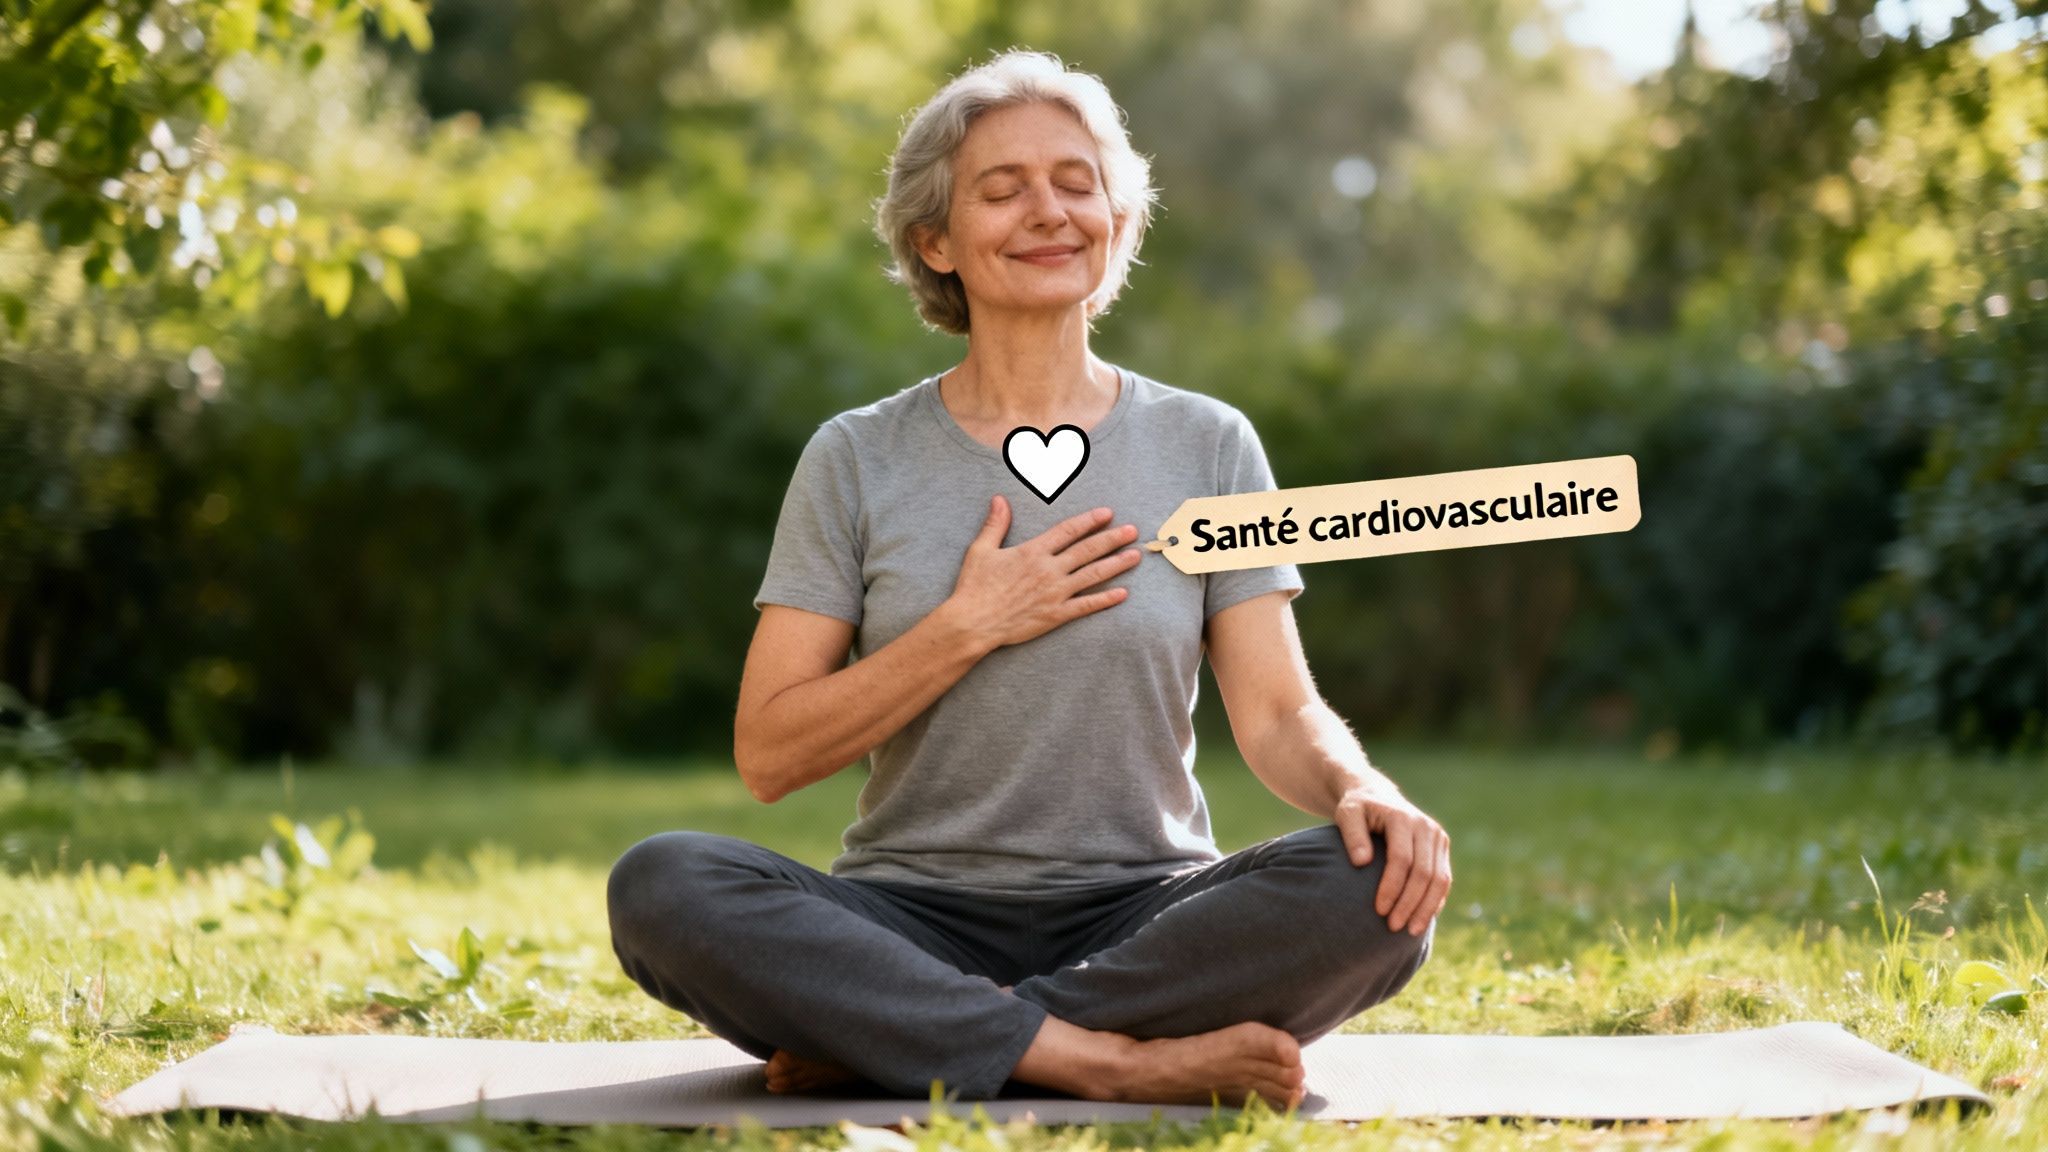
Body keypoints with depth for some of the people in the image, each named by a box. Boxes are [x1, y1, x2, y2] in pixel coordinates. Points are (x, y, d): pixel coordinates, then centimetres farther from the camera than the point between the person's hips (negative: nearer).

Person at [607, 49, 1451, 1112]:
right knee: (660, 884, -28)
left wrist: (1362, 789, -22)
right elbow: (767, 755, -1)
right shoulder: (856, 461, 5)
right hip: (915, 921, 0)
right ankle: (1114, 1060, -30)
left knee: (1379, 887, -29)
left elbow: (1277, 713, 1)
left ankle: (883, 1042, -25)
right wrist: (968, 627, -11)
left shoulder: (1206, 447, 7)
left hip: (1140, 918, 1)